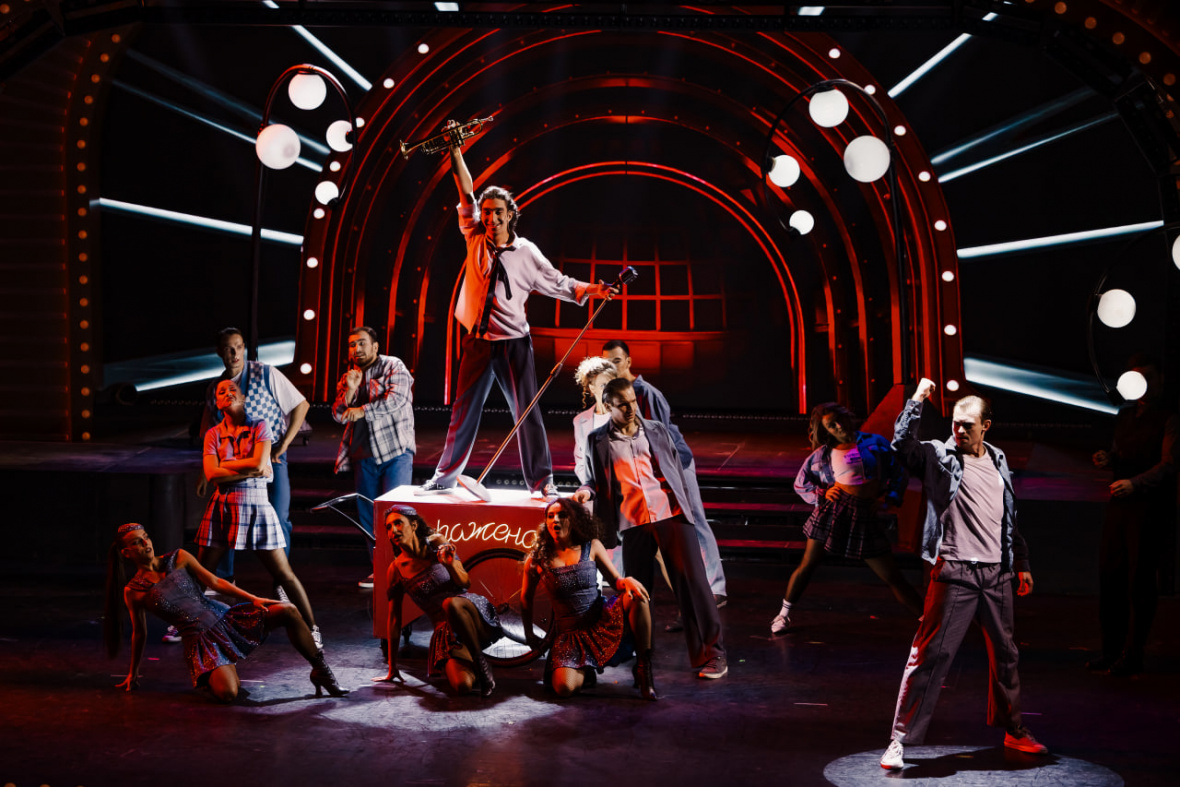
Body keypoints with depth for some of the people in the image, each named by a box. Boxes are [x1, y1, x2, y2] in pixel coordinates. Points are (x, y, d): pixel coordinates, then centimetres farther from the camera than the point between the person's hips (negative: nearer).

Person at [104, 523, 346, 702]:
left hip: (224, 617, 3)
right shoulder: (133, 592, 0)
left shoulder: (178, 558, 5)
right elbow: (140, 634, 12)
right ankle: (211, 677, 8)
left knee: (288, 611, -17)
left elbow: (214, 582, 5)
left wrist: (253, 599, -4)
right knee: (227, 693, -30)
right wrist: (133, 673, 20)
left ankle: (320, 671, -2)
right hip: (199, 640, -3)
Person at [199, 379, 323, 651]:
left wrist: (226, 465, -6)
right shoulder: (213, 434, 5)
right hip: (223, 506, 2)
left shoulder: (260, 427, 1)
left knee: (283, 573, -2)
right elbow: (212, 474, -8)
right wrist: (252, 470, -10)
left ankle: (312, 628, 5)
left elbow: (259, 463, -13)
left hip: (255, 506, -2)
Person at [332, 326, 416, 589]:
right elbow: (339, 415, 9)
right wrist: (350, 389, -7)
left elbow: (396, 399, -15)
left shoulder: (393, 366, 0)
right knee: (367, 513, 7)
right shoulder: (349, 376, 16)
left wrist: (363, 410, -12)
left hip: (395, 451, -6)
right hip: (365, 454, 6)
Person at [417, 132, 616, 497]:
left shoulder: (526, 252, 0)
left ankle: (541, 482, 3)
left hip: (513, 342, -2)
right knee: (464, 410, 7)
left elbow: (558, 283, 2)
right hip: (478, 341, 2)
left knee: (526, 411, -3)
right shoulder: (475, 240, 5)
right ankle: (445, 477, 17)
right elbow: (466, 195, 8)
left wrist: (594, 289, -10)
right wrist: (456, 155, 3)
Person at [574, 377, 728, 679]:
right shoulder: (598, 440, 7)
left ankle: (711, 654, 1)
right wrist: (586, 491, -3)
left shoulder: (656, 430, 11)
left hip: (670, 515, 0)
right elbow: (597, 479, 17)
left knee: (692, 581, -5)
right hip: (634, 523, 0)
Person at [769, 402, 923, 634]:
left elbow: (899, 473, 11)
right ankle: (784, 614, 24)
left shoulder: (874, 443, 5)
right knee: (807, 566, 5)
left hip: (867, 515, 0)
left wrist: (887, 497, -2)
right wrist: (822, 493, -2)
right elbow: (800, 483, 15)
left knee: (892, 577, 1)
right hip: (832, 510, 1)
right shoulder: (822, 454, 6)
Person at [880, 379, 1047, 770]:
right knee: (930, 655, -9)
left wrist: (1022, 563, 21)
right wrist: (917, 400, -21)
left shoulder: (998, 462, 13)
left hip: (997, 575, 5)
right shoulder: (939, 456, -1)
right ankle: (901, 738, -5)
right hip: (954, 573, -5)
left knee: (1005, 654, 17)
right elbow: (902, 443, -21)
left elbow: (1010, 518, 20)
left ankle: (1013, 730, 36)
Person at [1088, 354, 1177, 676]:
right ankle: (1112, 651, 18)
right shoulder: (1125, 416, 16)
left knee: (1140, 581, -3)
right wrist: (1108, 459, 4)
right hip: (1119, 504, 7)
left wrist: (1134, 483, -28)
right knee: (1109, 575, 7)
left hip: (1152, 508, -7)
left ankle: (1132, 656, 5)